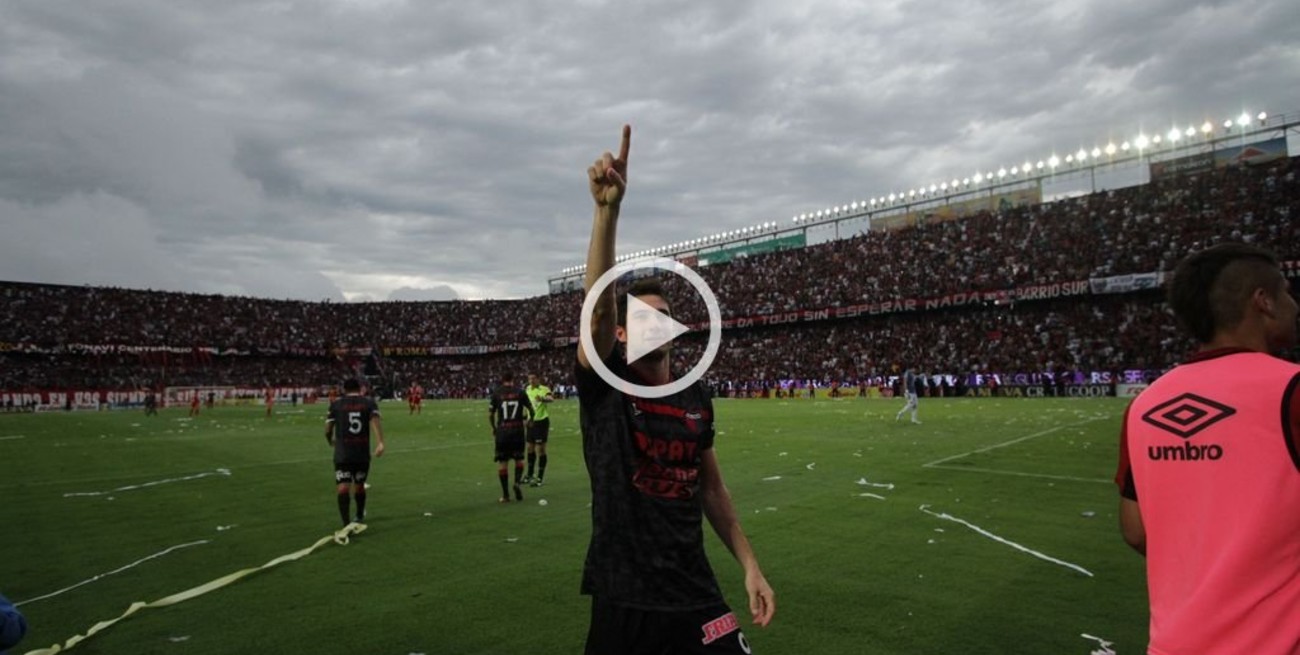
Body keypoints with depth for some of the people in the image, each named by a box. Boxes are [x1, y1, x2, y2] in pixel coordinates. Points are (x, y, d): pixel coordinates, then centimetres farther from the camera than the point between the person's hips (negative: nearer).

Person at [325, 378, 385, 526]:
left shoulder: (336, 405, 6)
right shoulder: (369, 402, 6)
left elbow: (328, 430, 5)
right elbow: (375, 420, -13)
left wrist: (331, 441, 28)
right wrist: (380, 442, -23)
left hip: (342, 454, -2)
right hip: (363, 453, 2)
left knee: (343, 488, -6)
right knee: (359, 485, 19)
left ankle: (347, 524, -21)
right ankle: (360, 517, 40)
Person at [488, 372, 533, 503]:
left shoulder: (496, 393, 1)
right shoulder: (520, 392, 1)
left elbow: (490, 414, 0)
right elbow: (531, 410, 4)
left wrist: (494, 428, 16)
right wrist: (529, 421, 24)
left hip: (502, 431, 0)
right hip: (517, 430, 0)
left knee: (502, 462, 6)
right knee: (519, 459, 15)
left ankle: (505, 494, 7)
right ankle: (517, 482, -9)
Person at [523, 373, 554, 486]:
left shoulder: (544, 389, -16)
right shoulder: (527, 389, 7)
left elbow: (551, 399, -38)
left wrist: (543, 399, -58)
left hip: (541, 421, -7)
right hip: (531, 422, 7)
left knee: (540, 449, -4)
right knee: (530, 448, 15)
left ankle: (540, 478, 5)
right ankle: (529, 475, 30)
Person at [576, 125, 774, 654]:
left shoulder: (697, 398, 3)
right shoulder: (603, 386, -9)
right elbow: (599, 304, -27)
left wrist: (749, 566, 10)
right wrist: (608, 208, -38)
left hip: (694, 594, 3)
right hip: (623, 599, -3)